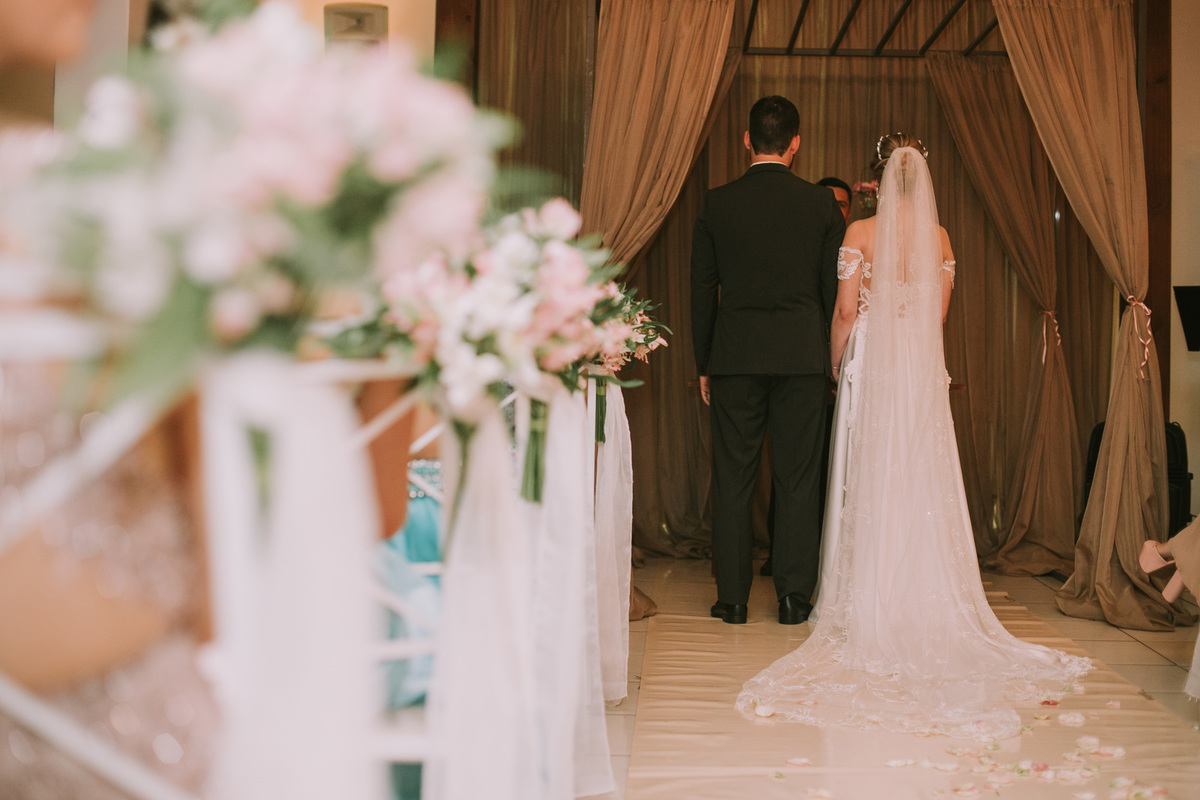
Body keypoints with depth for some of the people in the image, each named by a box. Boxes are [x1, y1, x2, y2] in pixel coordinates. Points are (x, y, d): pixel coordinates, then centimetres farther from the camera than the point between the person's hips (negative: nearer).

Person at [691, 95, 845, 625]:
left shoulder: (717, 204, 0)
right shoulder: (821, 204, 1)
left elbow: (702, 290, 3)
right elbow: (834, 289, 4)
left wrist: (703, 364, 10)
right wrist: (833, 356, 14)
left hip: (734, 358, 0)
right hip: (802, 358, 0)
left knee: (733, 480, 6)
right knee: (798, 480, 6)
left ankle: (732, 598, 12)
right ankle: (794, 597, 11)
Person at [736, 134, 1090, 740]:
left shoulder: (861, 232, -7)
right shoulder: (939, 237, 5)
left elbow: (846, 310, -8)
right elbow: (939, 313, 11)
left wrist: (835, 365, 4)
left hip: (870, 364, -3)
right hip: (924, 368, 3)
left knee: (870, 483, 3)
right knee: (922, 483, 8)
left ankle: (871, 603, 8)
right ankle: (923, 600, 16)